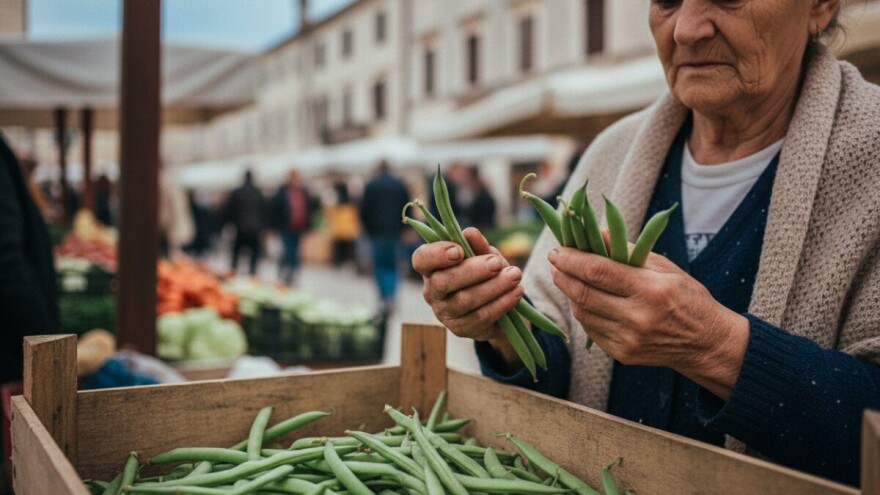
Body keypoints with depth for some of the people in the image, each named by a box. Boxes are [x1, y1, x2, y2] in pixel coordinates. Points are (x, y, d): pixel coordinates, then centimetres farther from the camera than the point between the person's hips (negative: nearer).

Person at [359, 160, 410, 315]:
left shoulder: (371, 185, -2)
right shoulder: (400, 185, 5)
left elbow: (364, 210, -2)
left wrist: (367, 229, 10)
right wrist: (401, 228, 13)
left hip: (377, 232, -2)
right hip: (395, 232, 2)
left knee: (379, 265, 6)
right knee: (392, 265, 8)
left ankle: (384, 298, -1)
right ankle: (391, 296, -11)